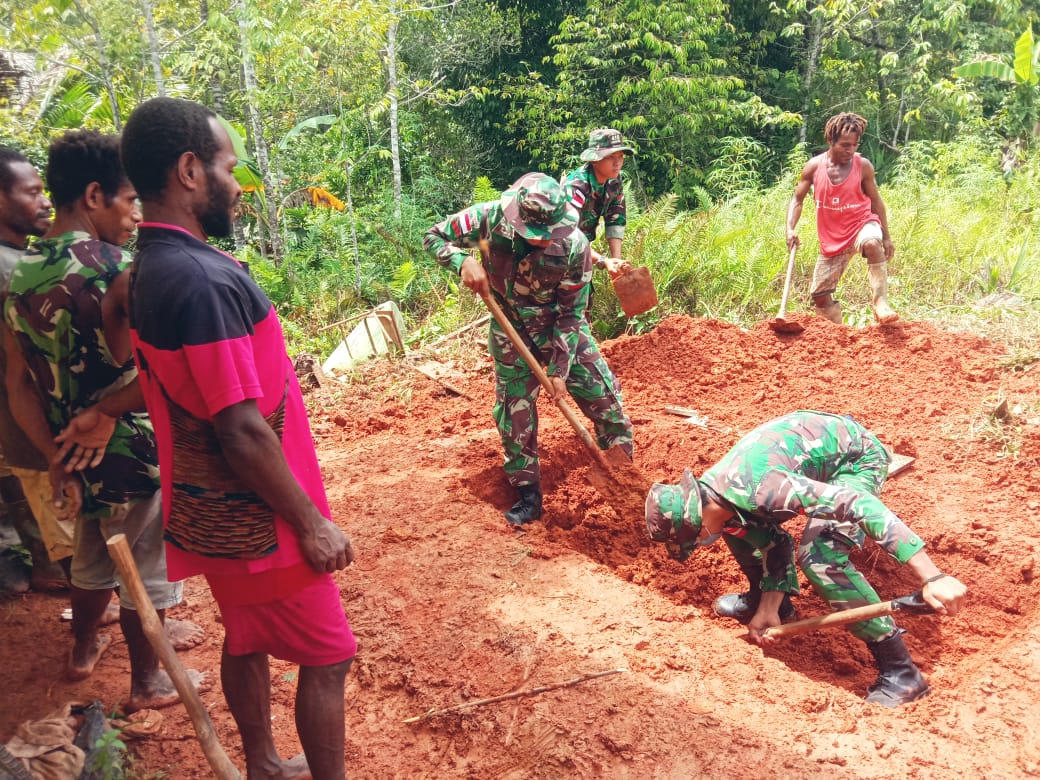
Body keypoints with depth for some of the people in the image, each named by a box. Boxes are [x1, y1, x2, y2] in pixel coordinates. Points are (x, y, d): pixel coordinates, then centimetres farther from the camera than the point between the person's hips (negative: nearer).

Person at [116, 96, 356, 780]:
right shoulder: (202, 279, -27)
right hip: (256, 522, -9)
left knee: (248, 640, 24)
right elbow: (243, 433, -27)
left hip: (213, 512, 9)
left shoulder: (151, 267, 4)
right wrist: (312, 523, -19)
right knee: (327, 658, 6)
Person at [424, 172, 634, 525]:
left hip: (562, 329, -1)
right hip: (511, 331, 1)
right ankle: (528, 494, 19)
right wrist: (464, 261, -33)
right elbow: (434, 237, -12)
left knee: (603, 396, 0)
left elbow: (571, 314, -18)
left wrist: (560, 369, -19)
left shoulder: (574, 247, -28)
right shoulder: (489, 218, -27)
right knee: (514, 412, 4)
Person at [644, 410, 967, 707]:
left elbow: (859, 505, -42)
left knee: (818, 556, -25)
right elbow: (774, 547, 4)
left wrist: (932, 577, -45)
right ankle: (761, 598, 27)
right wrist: (767, 610, -2)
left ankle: (901, 672, -16)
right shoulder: (709, 495, -10)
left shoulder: (755, 488, -38)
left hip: (856, 458, -9)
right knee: (738, 524, 3)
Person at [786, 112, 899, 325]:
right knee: (820, 295, 3)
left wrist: (886, 237, 2)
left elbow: (876, 201, 0)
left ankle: (881, 303, -37)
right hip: (832, 239, 3)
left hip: (862, 224, -3)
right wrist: (790, 229, -18)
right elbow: (797, 200, 0)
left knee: (872, 244, -40)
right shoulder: (814, 167, -7)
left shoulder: (863, 166, -10)